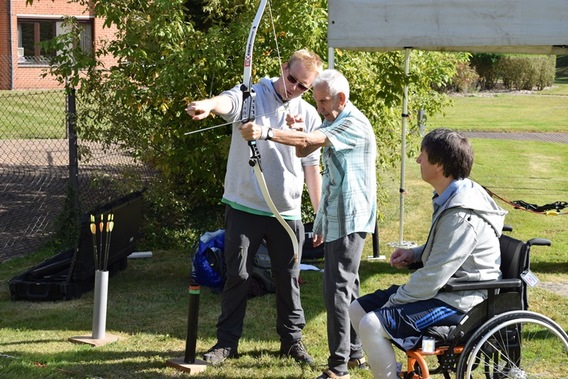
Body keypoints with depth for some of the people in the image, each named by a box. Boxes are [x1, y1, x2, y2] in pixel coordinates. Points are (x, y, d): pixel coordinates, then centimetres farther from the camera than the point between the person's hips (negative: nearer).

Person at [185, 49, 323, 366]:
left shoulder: (309, 116, 5)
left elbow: (312, 167, 12)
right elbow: (229, 102, -31)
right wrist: (208, 105, -55)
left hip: (288, 211, 3)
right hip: (245, 207, -3)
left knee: (288, 278, 11)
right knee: (238, 275, 4)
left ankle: (292, 340, 26)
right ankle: (227, 342, 16)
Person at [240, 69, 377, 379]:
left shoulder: (355, 125, -15)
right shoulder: (333, 122, 17)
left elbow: (309, 140, -28)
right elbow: (303, 151, 18)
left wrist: (265, 133, -37)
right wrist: (297, 130, -3)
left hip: (349, 220, -10)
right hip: (333, 219, 10)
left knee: (338, 289, -12)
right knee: (345, 286, 17)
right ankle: (354, 352, 27)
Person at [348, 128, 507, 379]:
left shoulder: (462, 215, -26)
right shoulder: (449, 196, 6)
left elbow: (434, 278, -25)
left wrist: (394, 301, -13)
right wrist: (415, 254, 6)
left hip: (458, 301, -10)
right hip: (445, 286, 10)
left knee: (372, 325, -25)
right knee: (358, 310, 10)